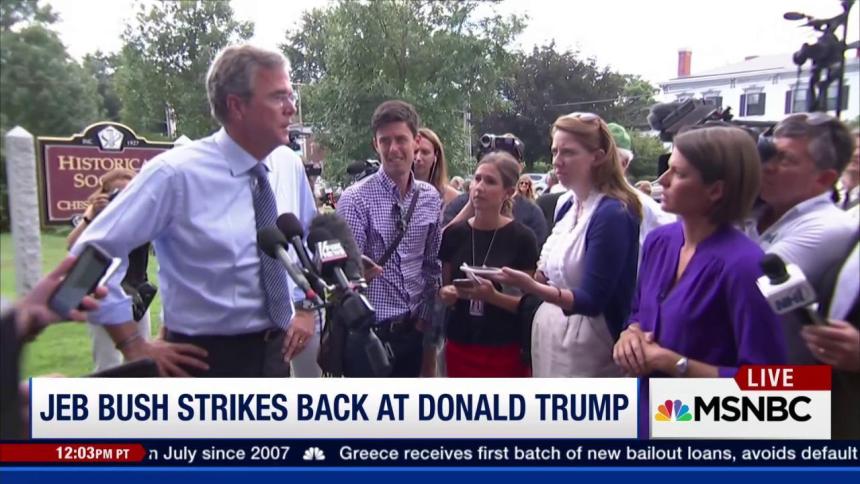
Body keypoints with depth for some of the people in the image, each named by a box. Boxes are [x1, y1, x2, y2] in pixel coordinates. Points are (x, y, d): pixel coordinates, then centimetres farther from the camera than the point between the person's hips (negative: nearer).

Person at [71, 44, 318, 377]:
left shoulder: (290, 165, -1)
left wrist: (305, 307, 8)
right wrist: (135, 348, -13)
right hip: (207, 360, -5)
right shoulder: (176, 173, -17)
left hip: (275, 352, 5)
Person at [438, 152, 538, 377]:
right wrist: (446, 294, -9)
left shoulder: (522, 238, -8)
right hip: (460, 348, 3)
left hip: (505, 351, -3)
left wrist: (494, 296, -22)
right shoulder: (454, 233, 1)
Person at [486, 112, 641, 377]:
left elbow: (592, 300, -21)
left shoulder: (612, 214, -17)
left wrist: (532, 287, -34)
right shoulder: (569, 207, 8)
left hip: (584, 346, -8)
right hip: (551, 333, 8)